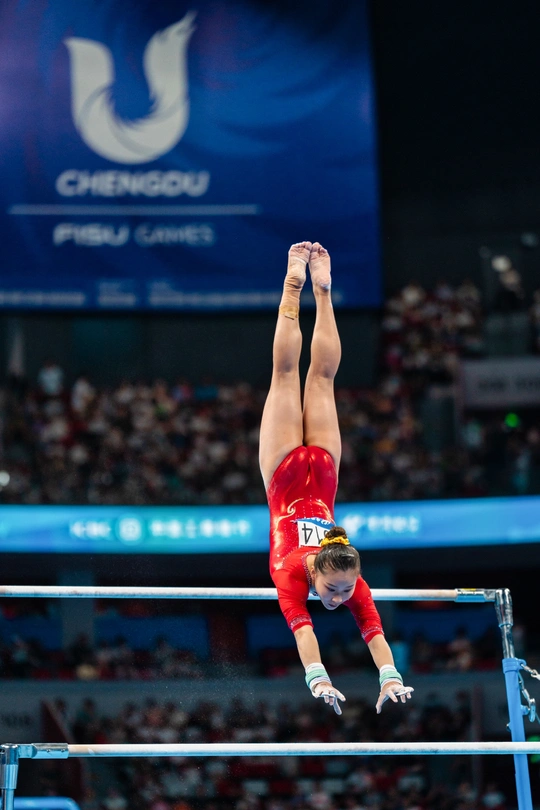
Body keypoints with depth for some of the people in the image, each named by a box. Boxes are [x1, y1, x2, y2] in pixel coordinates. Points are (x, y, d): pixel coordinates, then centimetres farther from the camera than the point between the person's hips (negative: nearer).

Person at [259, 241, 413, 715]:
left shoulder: (350, 579, -30)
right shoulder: (292, 571, -35)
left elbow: (374, 631, -32)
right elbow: (302, 629, -42)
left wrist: (390, 677, -41)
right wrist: (318, 679, -52)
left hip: (320, 471, 1)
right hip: (288, 474, -1)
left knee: (322, 376, 16)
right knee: (286, 373, 13)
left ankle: (320, 287, 26)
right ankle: (295, 282, 22)